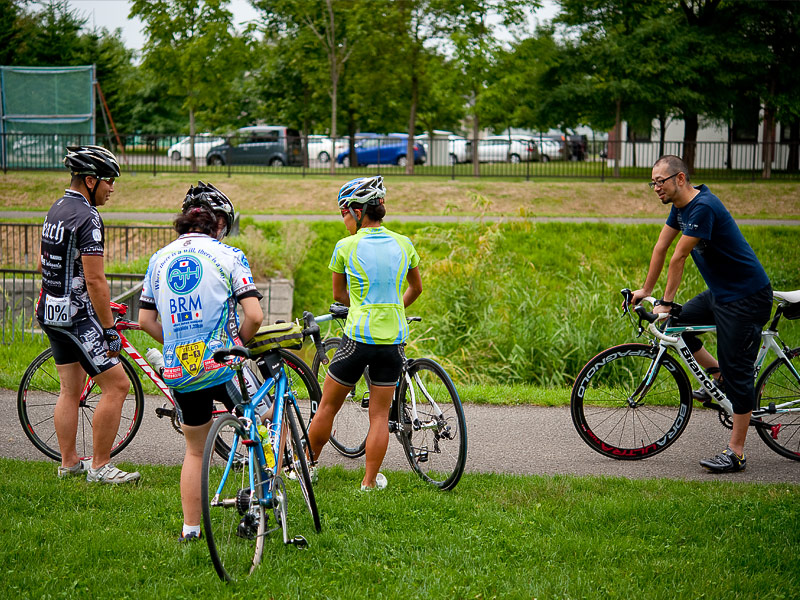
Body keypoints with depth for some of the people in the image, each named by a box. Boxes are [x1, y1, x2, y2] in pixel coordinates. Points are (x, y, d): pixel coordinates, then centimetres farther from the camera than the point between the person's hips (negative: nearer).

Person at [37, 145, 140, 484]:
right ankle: (100, 467, -4)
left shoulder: (56, 210, 12)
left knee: (70, 389, 16)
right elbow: (95, 280, -21)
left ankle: (69, 463, 21)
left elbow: (43, 264, 21)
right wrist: (110, 329, -16)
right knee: (117, 385, -6)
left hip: (50, 310, 10)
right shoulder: (87, 218, -18)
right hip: (77, 315, -10)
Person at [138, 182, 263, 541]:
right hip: (222, 366, -4)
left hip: (178, 372, 4)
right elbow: (254, 315, -12)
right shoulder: (228, 256, -4)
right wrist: (237, 344, 6)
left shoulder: (160, 259, 9)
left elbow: (145, 320, 11)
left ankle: (190, 528, 20)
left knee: (195, 450, 20)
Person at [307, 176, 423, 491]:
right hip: (394, 338, 3)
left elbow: (338, 294, 7)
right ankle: (370, 481, 14)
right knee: (380, 415, 11)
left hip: (358, 337, -3)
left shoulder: (346, 247, -7)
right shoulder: (404, 244, 3)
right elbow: (416, 288, 20)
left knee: (327, 407, 13)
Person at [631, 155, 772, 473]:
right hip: (719, 292, 10)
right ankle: (718, 375, 22)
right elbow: (661, 248, 13)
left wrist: (666, 302, -16)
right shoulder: (680, 206, 5)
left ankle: (735, 452, -2)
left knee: (737, 372, -7)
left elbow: (679, 257, -21)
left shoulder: (703, 207, -25)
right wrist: (646, 291, 18)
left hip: (746, 298, -10)